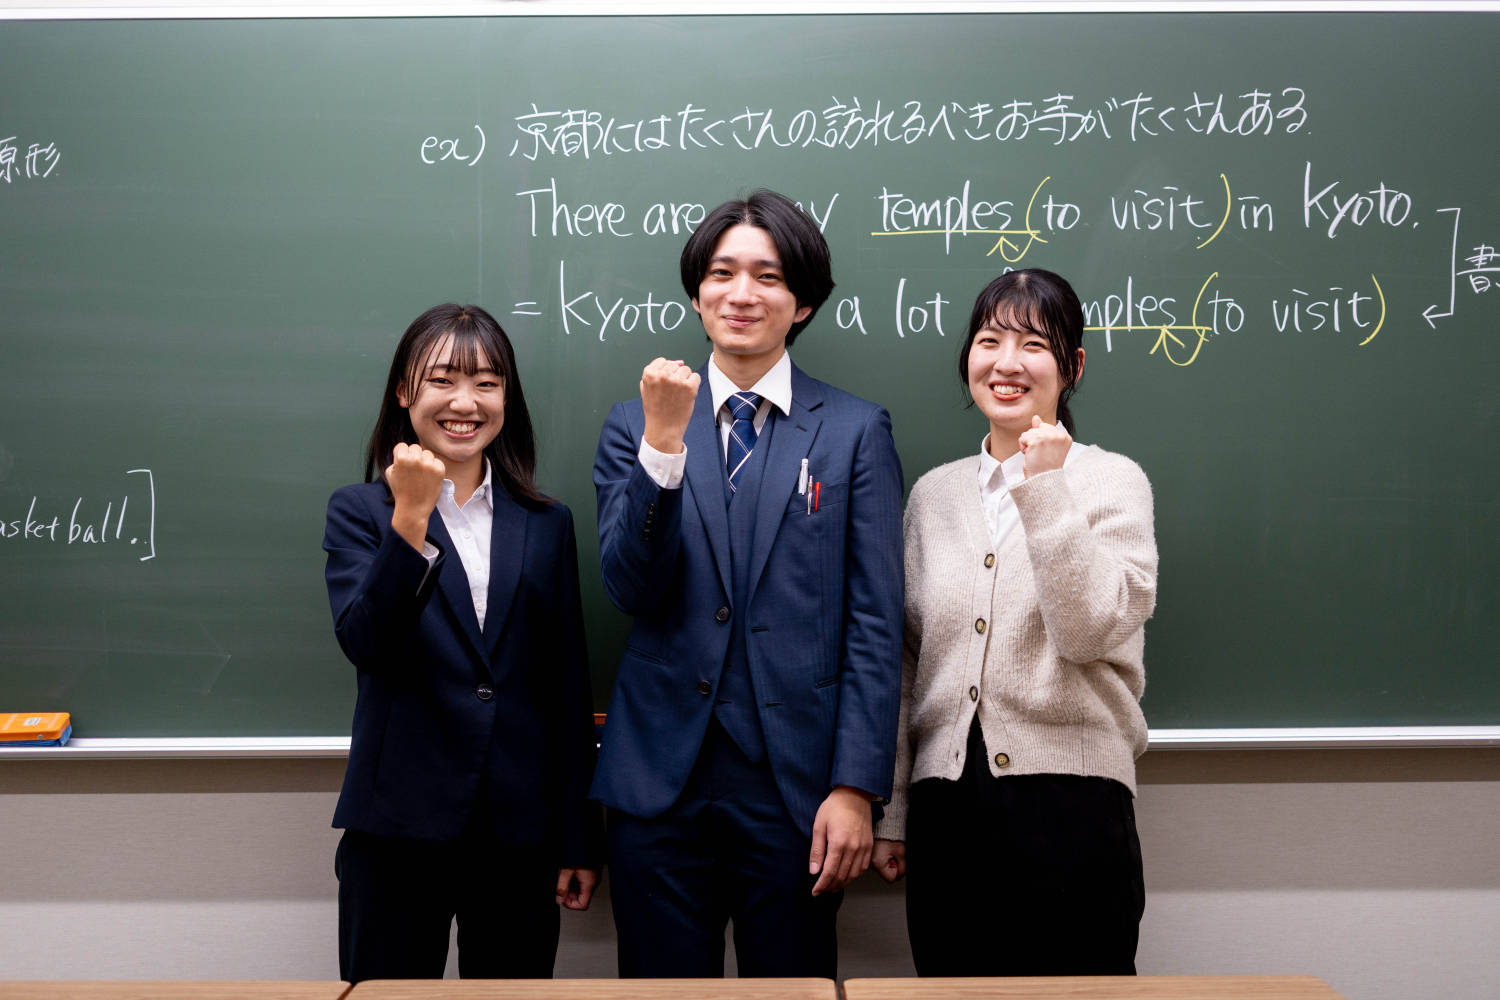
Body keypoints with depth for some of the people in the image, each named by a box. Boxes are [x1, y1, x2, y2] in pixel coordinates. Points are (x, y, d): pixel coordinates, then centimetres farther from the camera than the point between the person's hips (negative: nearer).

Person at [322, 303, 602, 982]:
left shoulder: (546, 524, 8)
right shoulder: (359, 512, 2)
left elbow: (569, 686, 9)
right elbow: (363, 644, -14)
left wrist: (580, 836, 7)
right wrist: (410, 520, -25)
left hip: (521, 832, 2)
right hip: (399, 826, -2)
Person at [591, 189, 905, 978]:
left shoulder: (855, 431, 3)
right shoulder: (634, 425, 8)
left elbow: (875, 624, -1)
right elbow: (632, 589, -4)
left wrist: (855, 787, -8)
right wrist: (664, 441, -15)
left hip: (795, 784, -1)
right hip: (660, 779, 1)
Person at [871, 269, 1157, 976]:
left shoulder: (1112, 481, 1)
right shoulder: (933, 493, 12)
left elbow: (1089, 632, -13)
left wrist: (1044, 489, -15)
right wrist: (891, 813, 13)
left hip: (1069, 802, -3)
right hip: (945, 805, 4)